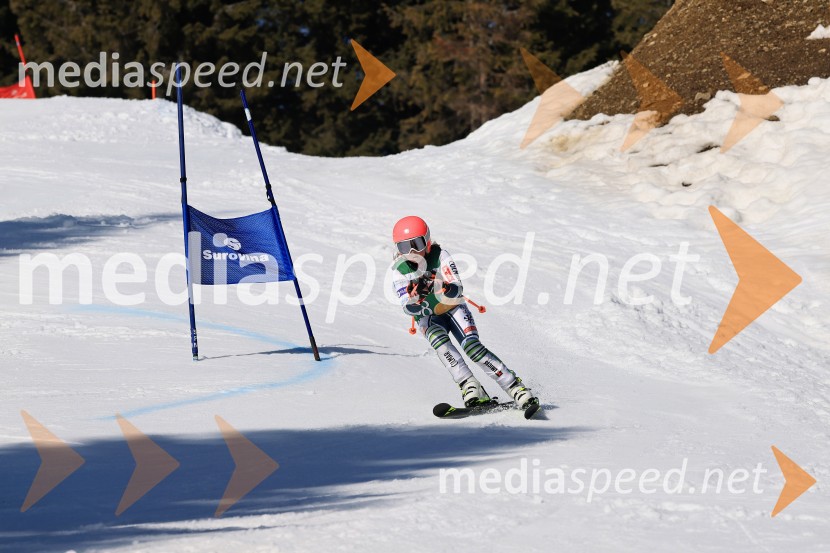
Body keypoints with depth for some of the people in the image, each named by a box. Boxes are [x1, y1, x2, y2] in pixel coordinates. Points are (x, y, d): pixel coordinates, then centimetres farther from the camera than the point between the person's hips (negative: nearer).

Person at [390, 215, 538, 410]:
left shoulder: (439, 256, -17)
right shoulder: (399, 270, -13)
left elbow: (457, 290, -25)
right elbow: (408, 308, -17)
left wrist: (437, 286, -45)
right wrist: (415, 299, -40)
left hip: (453, 308, -1)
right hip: (427, 317, 1)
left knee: (472, 346, -21)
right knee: (438, 337, -31)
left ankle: (515, 387, -19)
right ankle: (470, 386, -36)